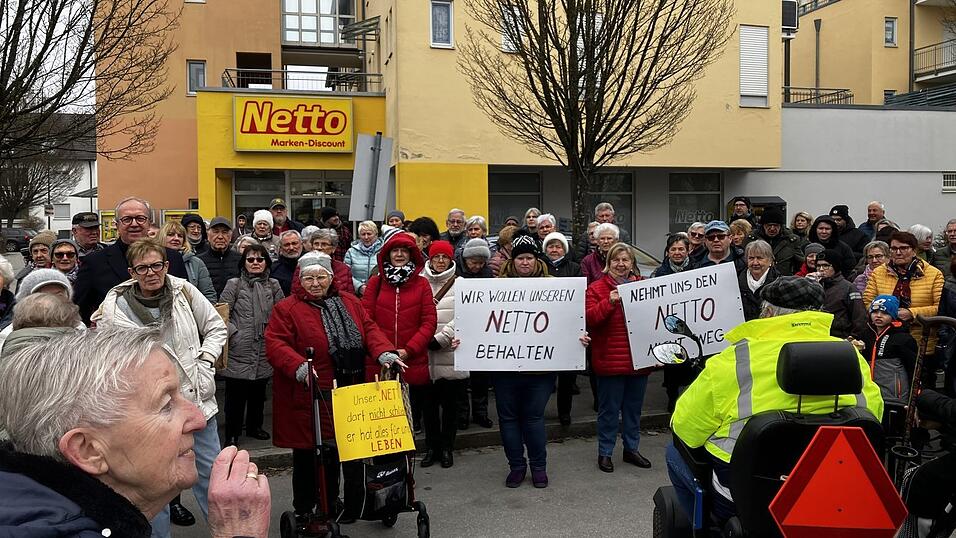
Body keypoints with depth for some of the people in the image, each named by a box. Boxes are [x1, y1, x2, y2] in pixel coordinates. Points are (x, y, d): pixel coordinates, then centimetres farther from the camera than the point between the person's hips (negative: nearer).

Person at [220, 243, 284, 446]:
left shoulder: (273, 285, 9)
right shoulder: (234, 284, 0)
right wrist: (233, 333, -12)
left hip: (265, 349, 4)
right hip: (239, 349, -3)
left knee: (259, 391, 14)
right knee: (236, 393, 1)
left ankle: (254, 426, 29)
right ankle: (232, 433, 12)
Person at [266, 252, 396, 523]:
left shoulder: (350, 303, 12)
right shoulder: (286, 308, -5)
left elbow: (369, 329, 8)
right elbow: (275, 344, -14)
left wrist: (384, 352, -11)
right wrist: (298, 365, -31)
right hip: (306, 397, -5)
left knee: (334, 454, 16)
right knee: (306, 455, 4)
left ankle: (330, 508, 32)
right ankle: (303, 511, 20)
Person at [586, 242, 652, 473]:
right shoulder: (597, 289, -2)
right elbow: (589, 318, -15)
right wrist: (609, 302, -26)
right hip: (610, 360, -4)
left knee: (634, 408, 16)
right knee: (609, 409, 4)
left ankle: (631, 449, 30)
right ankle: (605, 452, 17)